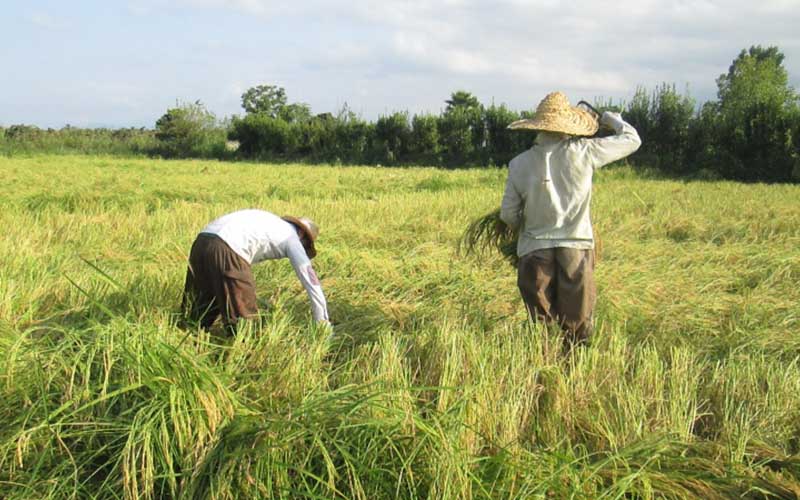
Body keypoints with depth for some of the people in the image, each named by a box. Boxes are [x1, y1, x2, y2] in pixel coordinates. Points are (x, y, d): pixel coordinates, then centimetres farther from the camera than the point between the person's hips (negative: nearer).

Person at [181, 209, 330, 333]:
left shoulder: (270, 223, 37)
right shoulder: (292, 236, 16)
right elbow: (310, 279, 14)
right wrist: (323, 320, 20)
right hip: (227, 251, -8)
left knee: (199, 311, 19)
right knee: (243, 317, 5)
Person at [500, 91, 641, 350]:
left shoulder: (519, 164, 0)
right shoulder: (584, 151, -6)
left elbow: (508, 215, 5)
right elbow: (632, 139, 7)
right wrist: (611, 119, 26)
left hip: (534, 253, 2)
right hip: (576, 250, -1)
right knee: (577, 328, 9)